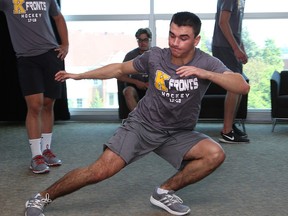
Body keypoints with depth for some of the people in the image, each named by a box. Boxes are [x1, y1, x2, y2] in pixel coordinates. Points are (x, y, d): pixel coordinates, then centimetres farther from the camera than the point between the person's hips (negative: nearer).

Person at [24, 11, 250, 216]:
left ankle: (165, 191, -3)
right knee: (101, 170, -17)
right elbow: (120, 68, 6)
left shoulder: (207, 63, -14)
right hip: (142, 125, -2)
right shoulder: (155, 56, -11)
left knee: (215, 154, -22)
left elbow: (243, 87, -27)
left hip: (179, 134, 2)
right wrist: (79, 75, 10)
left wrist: (204, 73, -38)